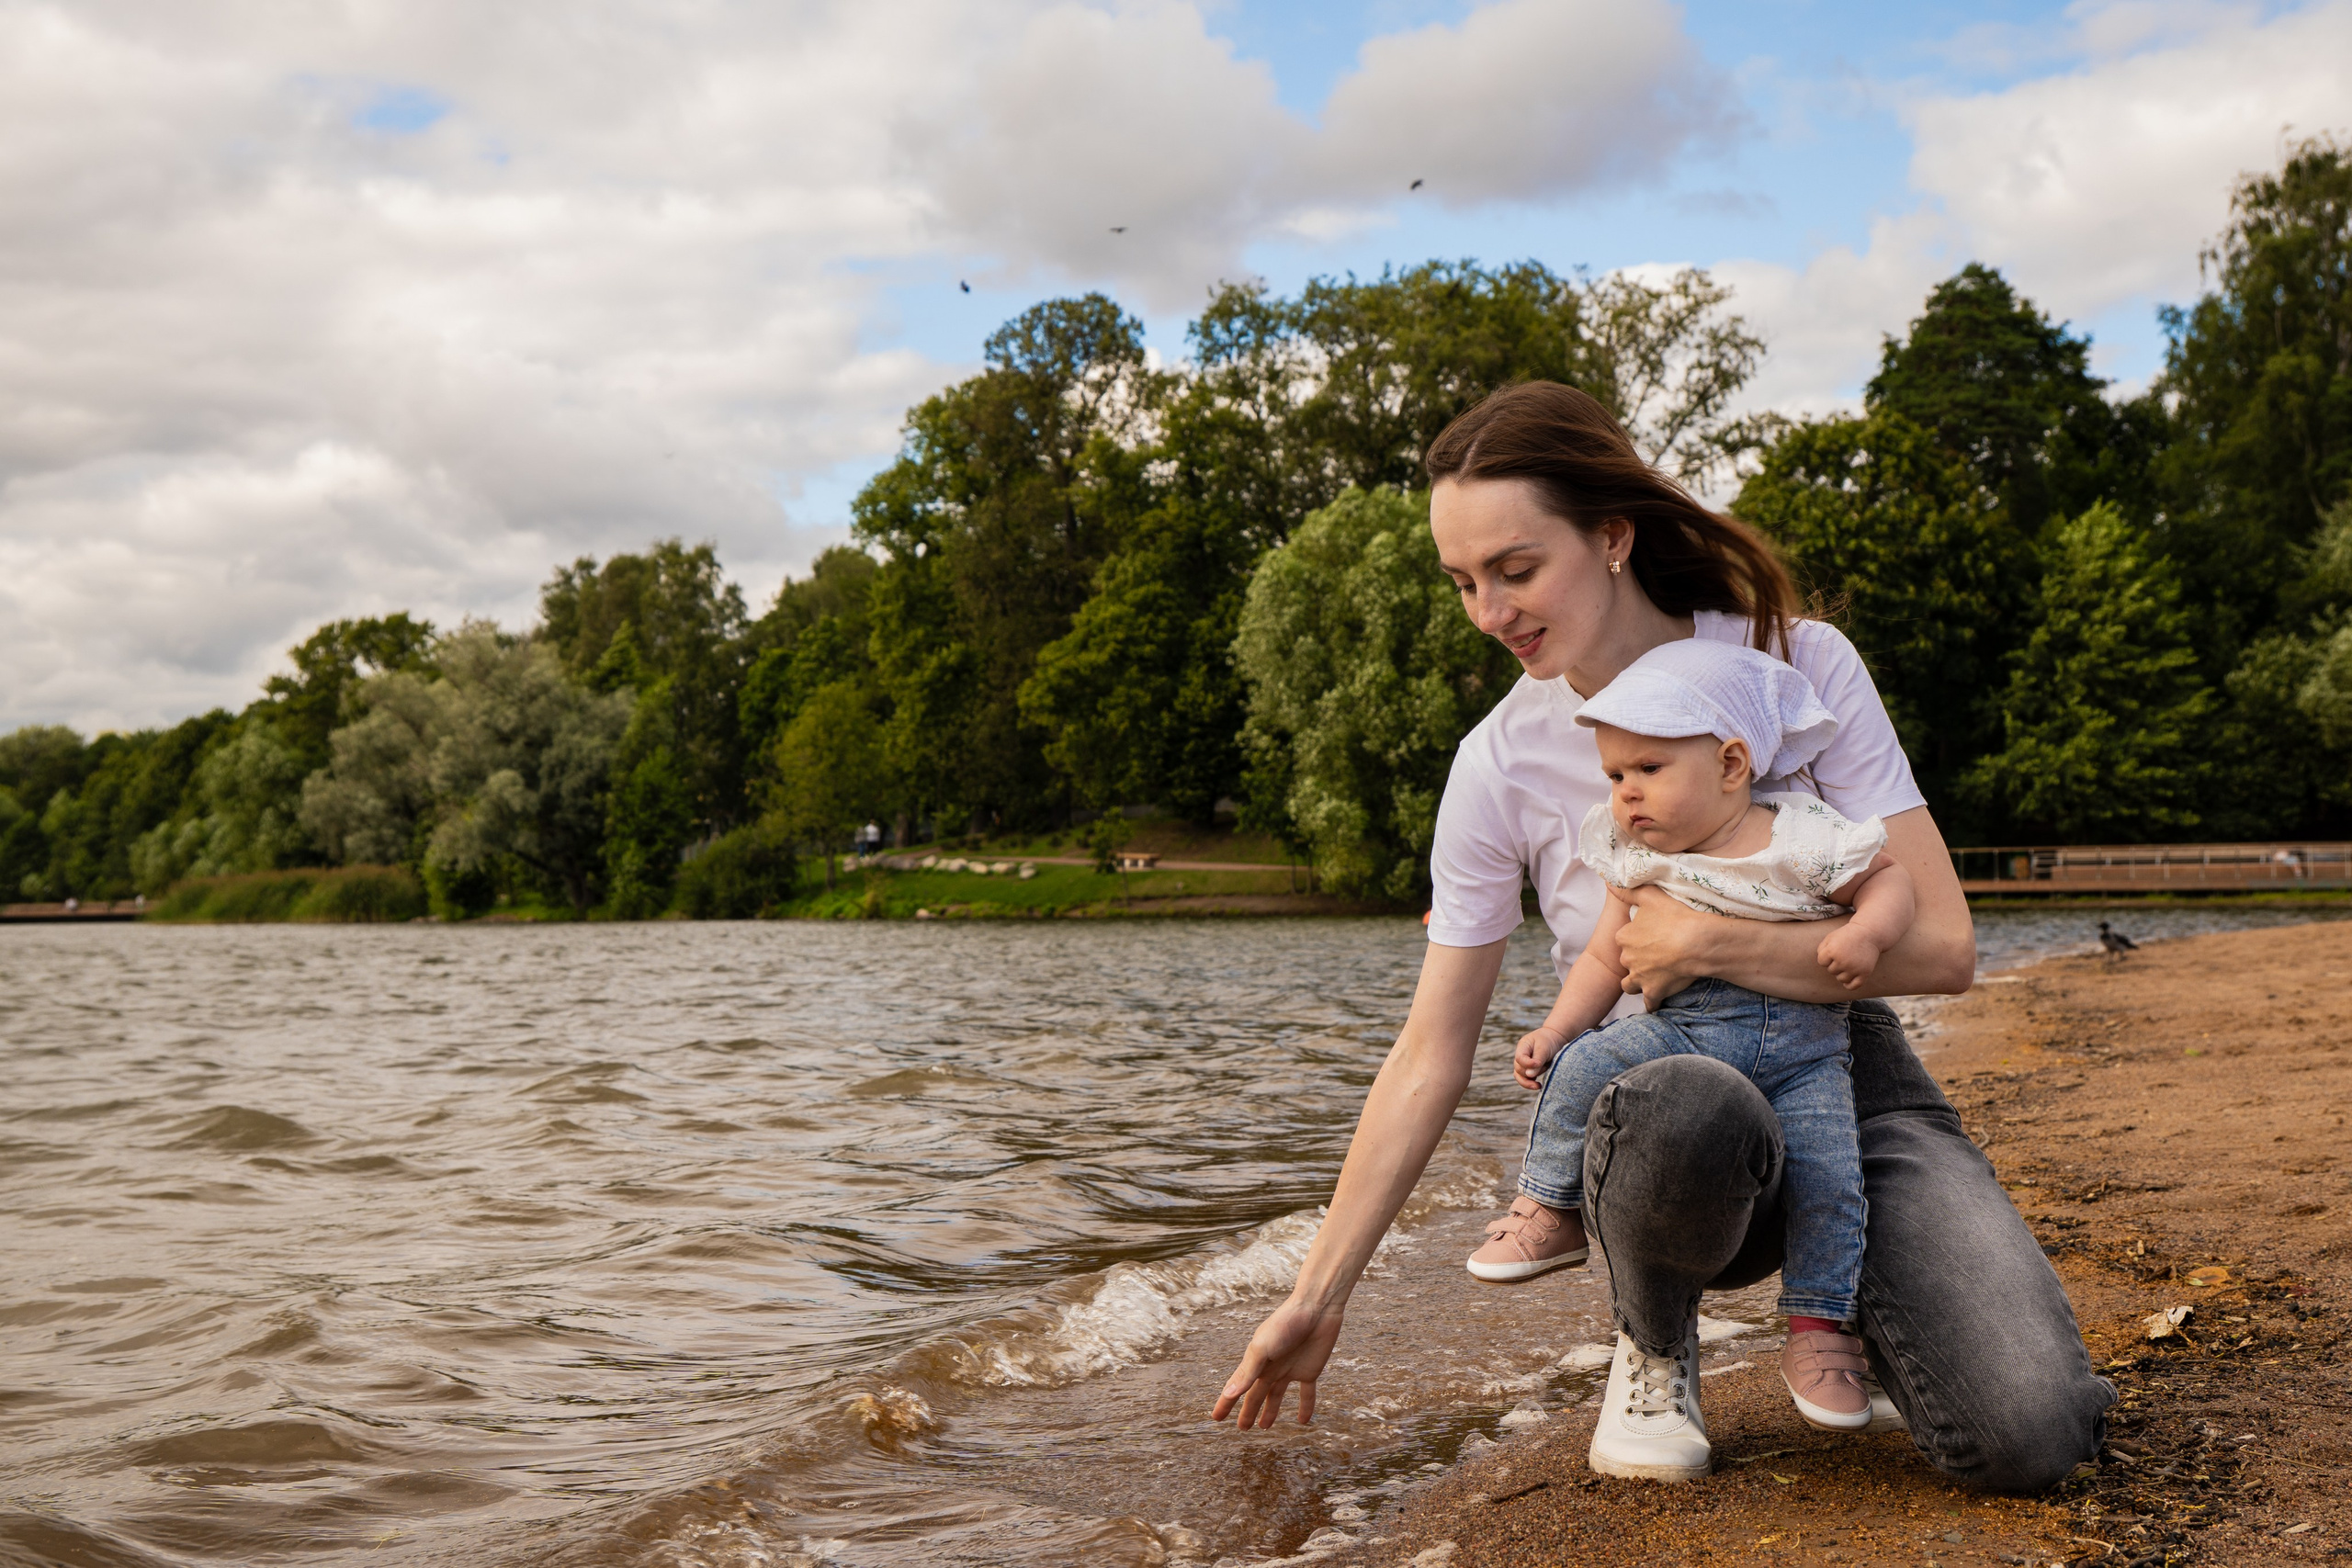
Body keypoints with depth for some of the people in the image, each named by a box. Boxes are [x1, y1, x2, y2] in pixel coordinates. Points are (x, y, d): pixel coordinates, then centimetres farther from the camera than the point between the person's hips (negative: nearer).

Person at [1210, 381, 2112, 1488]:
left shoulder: (1798, 663, -9)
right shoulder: (1500, 765, -5)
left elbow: (1939, 945, -13)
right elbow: (1429, 1060, -1)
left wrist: (1707, 944, -21)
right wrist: (1316, 1299, -1)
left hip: (1847, 1078, 0)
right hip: (1667, 1140, 0)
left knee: (2030, 1436, -24)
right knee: (1679, 1109, -40)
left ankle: (1846, 1299, 10)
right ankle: (1654, 1340, -5)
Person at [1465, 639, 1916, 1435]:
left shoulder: (1805, 837, -5)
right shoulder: (1639, 863, 5)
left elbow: (1891, 877, 5)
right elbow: (1604, 959, 9)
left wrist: (1865, 932, -16)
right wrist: (1557, 1028, -5)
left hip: (1802, 1047, -1)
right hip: (1681, 1029, 2)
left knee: (1830, 1175, -20)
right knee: (1584, 1069, -25)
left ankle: (1818, 1331, 0)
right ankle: (1552, 1212, -5)